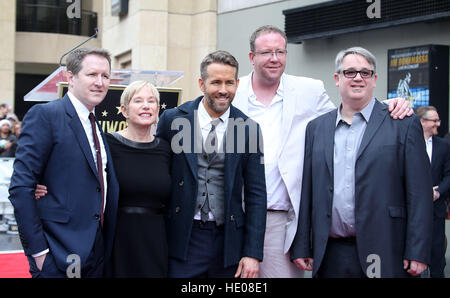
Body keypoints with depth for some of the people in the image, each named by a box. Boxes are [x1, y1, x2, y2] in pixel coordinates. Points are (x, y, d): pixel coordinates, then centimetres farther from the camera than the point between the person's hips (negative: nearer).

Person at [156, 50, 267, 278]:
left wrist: (253, 253, -2)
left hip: (228, 240, 1)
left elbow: (256, 194, 2)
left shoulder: (248, 128, 1)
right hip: (182, 239, -1)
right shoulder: (173, 119, -1)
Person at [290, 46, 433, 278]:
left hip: (384, 253, -3)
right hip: (331, 256, 3)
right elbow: (306, 191, 11)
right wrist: (301, 247, 7)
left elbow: (419, 193, -3)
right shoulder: (316, 128, 12)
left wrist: (417, 253, -9)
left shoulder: (404, 124, 1)